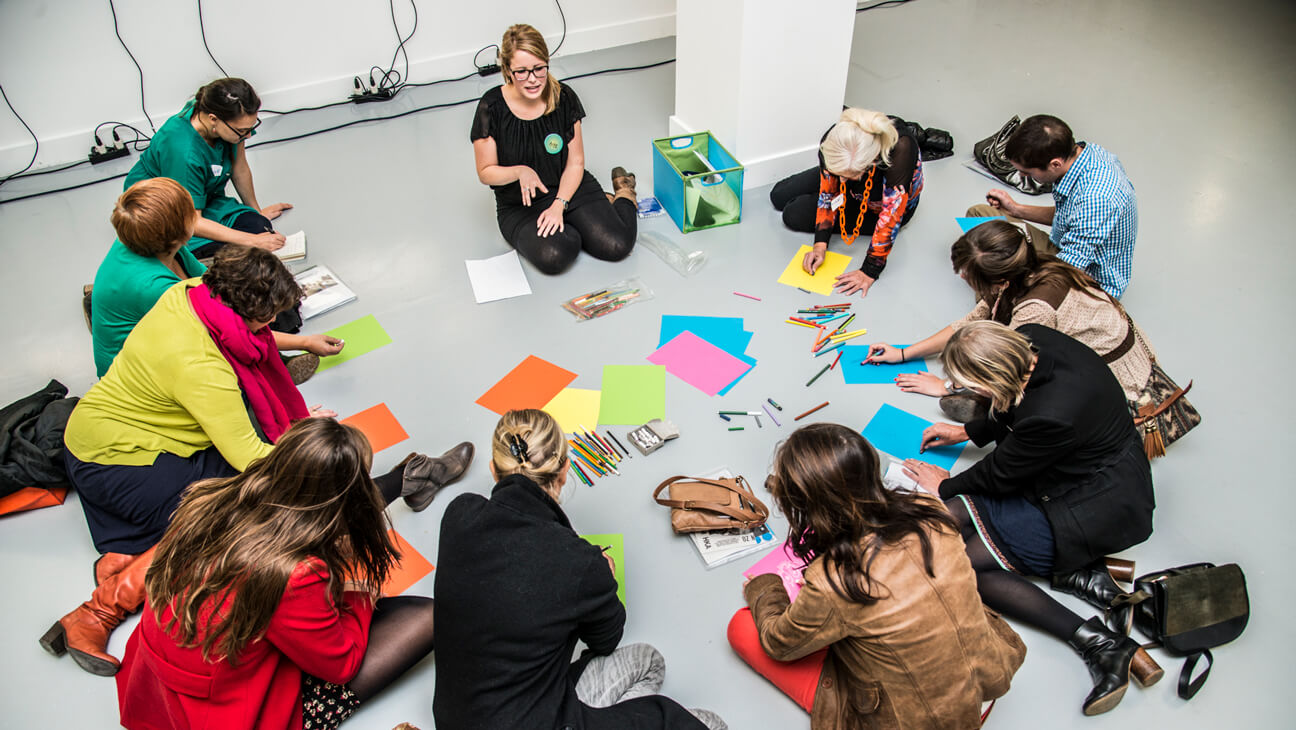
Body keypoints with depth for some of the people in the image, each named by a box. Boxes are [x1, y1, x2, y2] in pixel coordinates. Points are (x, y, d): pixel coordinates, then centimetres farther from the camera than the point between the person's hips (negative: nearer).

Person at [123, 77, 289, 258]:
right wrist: (252, 241, -33)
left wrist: (257, 212, 14)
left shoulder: (233, 123, -18)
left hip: (204, 198, 6)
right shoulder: (183, 152, -36)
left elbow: (240, 168, 1)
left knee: (260, 228, -23)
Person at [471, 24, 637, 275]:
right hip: (519, 205, -1)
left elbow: (575, 163, -2)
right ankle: (569, 231, 5)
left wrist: (559, 205, -17)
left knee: (616, 246, -19)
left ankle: (623, 196, 14)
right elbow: (486, 173, -6)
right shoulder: (492, 108, -14)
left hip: (568, 188, 1)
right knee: (553, 256, -31)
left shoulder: (563, 97, -7)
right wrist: (520, 171, -27)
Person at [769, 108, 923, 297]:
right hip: (855, 190, 4)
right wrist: (820, 244, -27)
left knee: (795, 216, -14)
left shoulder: (901, 151, -46)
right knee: (778, 197, 10)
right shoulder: (834, 141, -33)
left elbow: (891, 216, -38)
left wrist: (870, 272, -37)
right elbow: (828, 194, -19)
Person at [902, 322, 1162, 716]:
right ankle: (1081, 572, -1)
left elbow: (1001, 475, -15)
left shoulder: (1051, 416, -35)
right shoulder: (1030, 341, -12)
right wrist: (967, 431, 20)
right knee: (951, 517, 0)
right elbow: (1014, 413, 11)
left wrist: (945, 486, 3)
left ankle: (1098, 643, -11)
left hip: (1096, 508, -10)